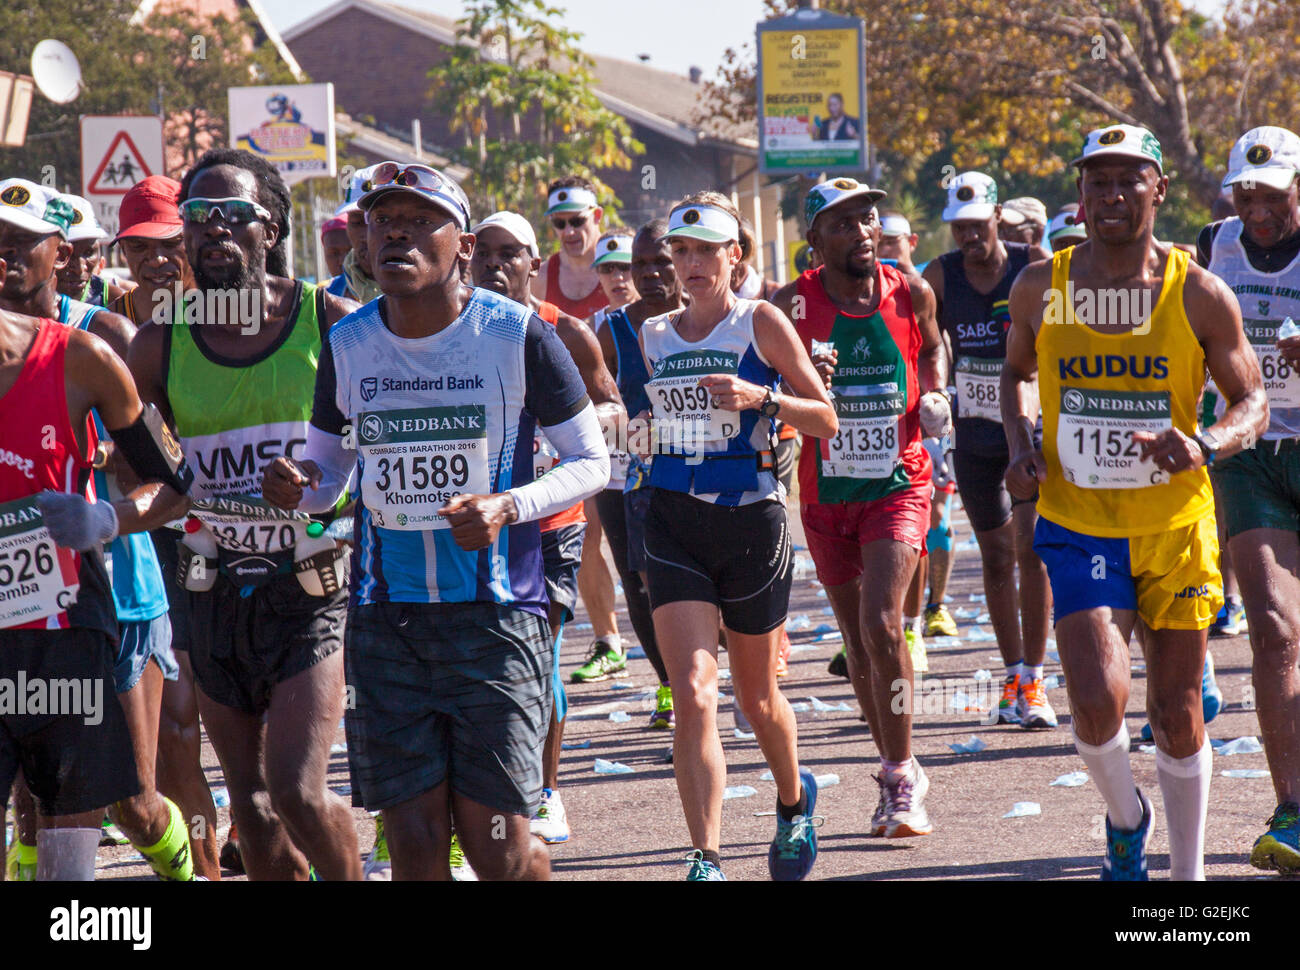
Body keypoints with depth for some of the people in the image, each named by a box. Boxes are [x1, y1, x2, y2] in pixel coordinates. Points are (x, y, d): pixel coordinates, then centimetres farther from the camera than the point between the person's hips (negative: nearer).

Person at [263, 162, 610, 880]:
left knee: (494, 841, -6)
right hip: (386, 618, 3)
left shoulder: (517, 336, -6)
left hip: (494, 612, -3)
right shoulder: (346, 345, 5)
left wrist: (509, 507, -16)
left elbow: (591, 462, 1)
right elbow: (328, 470, 18)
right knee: (413, 840, 1)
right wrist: (298, 486, -6)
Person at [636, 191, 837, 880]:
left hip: (752, 519, -2)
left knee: (757, 699, 13)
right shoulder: (653, 337, 9)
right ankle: (706, 862, -16)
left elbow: (825, 419, -4)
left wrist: (763, 397, -18)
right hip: (674, 523, 2)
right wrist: (635, 436, 6)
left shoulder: (761, 323, -3)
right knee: (693, 697, -14)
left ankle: (794, 799, 45)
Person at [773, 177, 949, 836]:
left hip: (898, 484, -2)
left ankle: (902, 780, -7)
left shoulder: (911, 295, -3)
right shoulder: (793, 305, -7)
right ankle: (896, 769, 27)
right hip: (826, 491, 2)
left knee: (882, 623, -18)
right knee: (856, 636, 10)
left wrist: (936, 393, 1)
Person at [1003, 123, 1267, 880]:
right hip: (1078, 525, 0)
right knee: (1098, 703, -16)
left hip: (1176, 527, 0)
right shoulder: (1041, 290, -2)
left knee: (1177, 715, 6)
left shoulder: (1199, 295, -6)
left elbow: (1254, 403, -1)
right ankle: (1126, 818, 15)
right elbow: (1018, 372, 18)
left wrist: (1204, 446, -22)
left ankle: (1189, 872, 25)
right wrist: (1022, 444, -1)